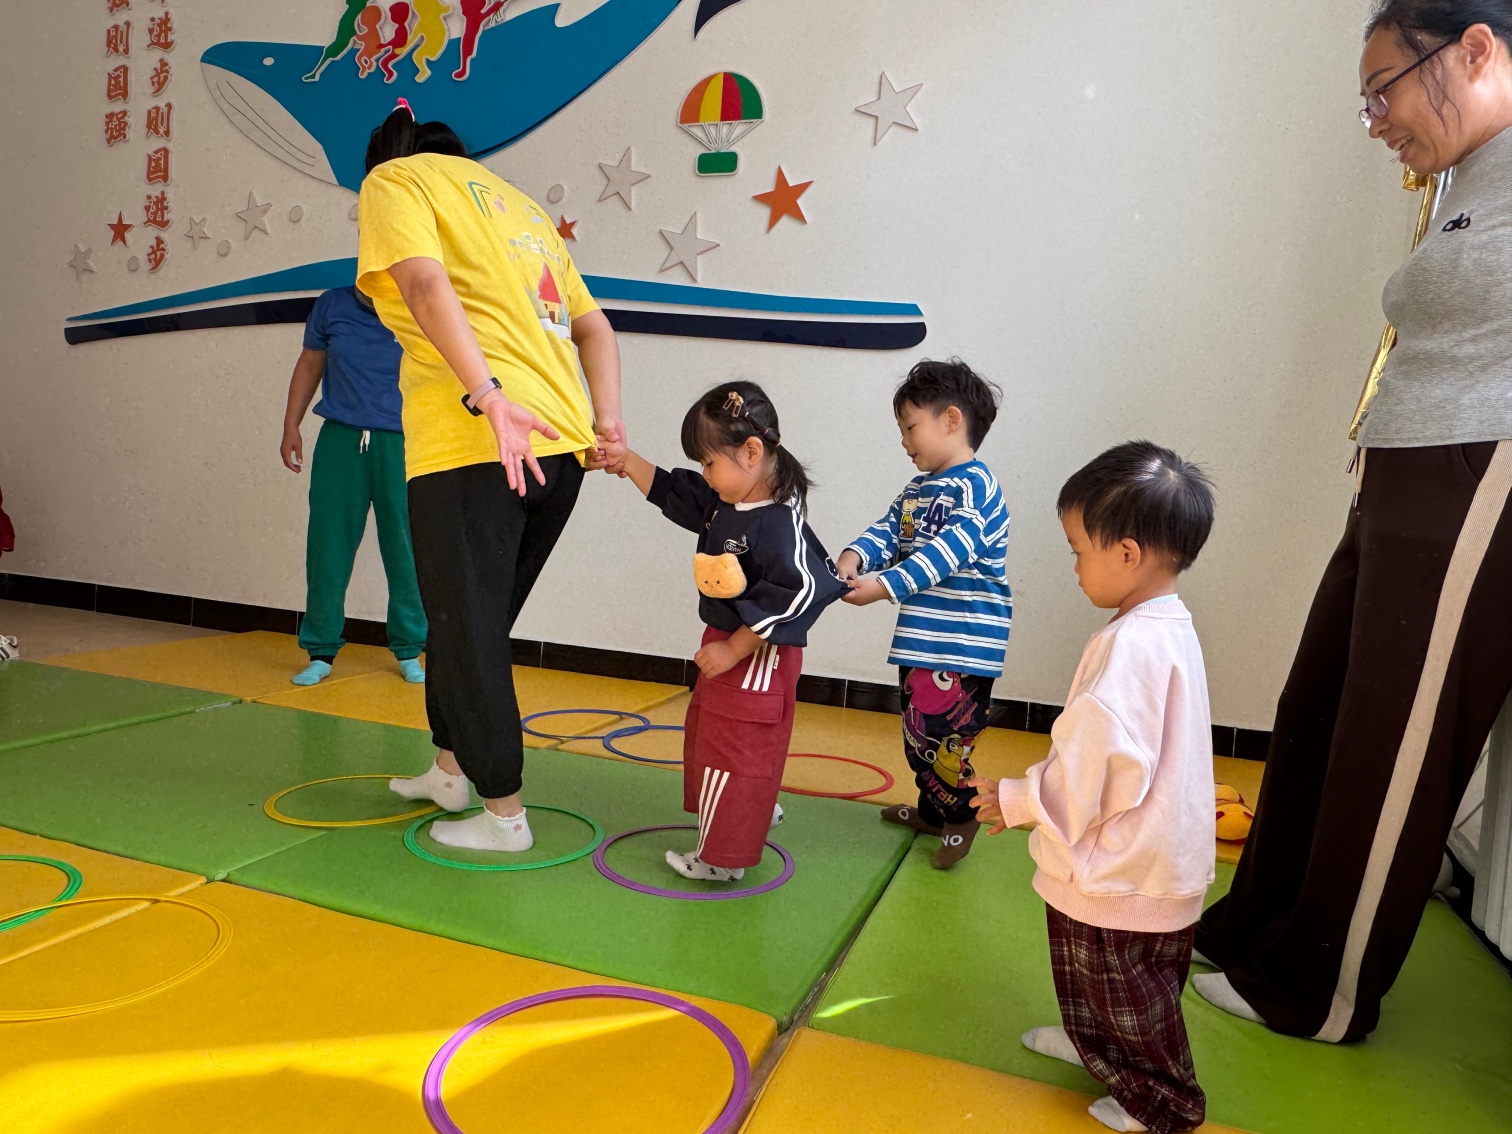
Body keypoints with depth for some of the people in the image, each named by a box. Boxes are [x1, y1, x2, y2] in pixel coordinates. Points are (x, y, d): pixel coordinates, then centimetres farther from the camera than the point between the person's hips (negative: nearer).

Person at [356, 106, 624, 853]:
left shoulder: (394, 178, 9)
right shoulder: (515, 202, 30)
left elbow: (426, 284, -13)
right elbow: (594, 328, 22)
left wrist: (488, 396, -24)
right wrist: (606, 420, 10)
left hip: (477, 442, -7)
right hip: (560, 442, 8)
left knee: (469, 630, 4)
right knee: (476, 620, 21)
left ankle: (504, 814, 14)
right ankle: (450, 767, 35)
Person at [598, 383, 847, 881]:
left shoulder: (778, 523, -27)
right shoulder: (726, 504, 1)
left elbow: (795, 595, -32)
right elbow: (672, 492, 16)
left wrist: (733, 650, -26)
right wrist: (627, 461, 6)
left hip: (757, 660, -10)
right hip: (725, 645, 10)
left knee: (732, 751, 2)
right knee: (704, 734, 25)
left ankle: (720, 858, 20)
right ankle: (758, 812, 45)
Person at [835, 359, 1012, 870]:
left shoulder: (975, 485, -15)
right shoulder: (917, 489, 14)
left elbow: (947, 552, -25)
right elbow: (888, 531, 5)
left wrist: (884, 586, -31)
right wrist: (855, 556, -17)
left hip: (962, 642, -9)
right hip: (920, 638, 10)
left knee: (942, 729, -4)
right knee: (917, 731, 20)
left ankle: (959, 817, 18)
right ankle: (932, 808, 38)